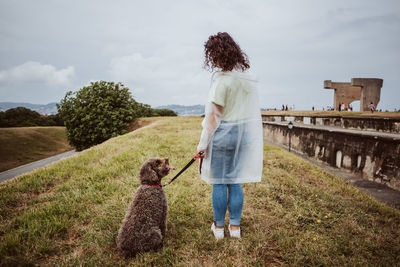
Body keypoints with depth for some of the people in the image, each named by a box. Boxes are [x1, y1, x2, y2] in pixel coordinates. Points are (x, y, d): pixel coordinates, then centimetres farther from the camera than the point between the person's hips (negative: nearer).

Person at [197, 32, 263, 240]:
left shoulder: (222, 78, -16)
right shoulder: (247, 75, 6)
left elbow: (213, 115, -16)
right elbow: (250, 108, 11)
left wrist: (203, 142, -9)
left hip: (223, 133, -7)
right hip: (244, 134, 7)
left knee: (219, 183, 6)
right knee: (235, 181, 14)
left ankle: (218, 227, 20)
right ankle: (235, 226, 23)